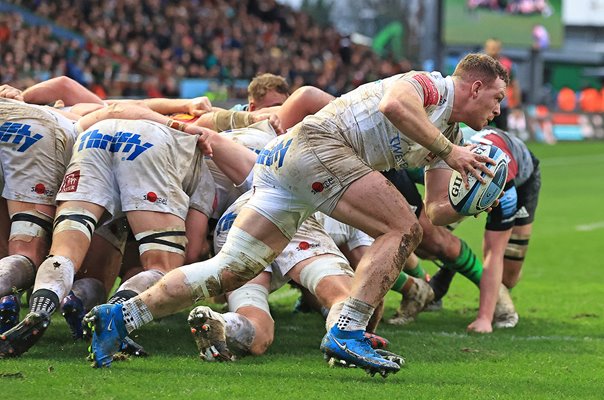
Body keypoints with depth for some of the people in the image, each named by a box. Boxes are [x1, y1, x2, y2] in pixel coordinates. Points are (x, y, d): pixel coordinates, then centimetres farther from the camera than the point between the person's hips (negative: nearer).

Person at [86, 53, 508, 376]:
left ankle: (120, 316, -5)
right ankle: (347, 332, -20)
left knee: (229, 271, 0)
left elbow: (436, 211, 27)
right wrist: (447, 151, -16)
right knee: (401, 229, -12)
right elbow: (394, 104, -23)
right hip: (317, 143, -9)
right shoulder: (434, 85, 0)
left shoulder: (450, 134, 27)